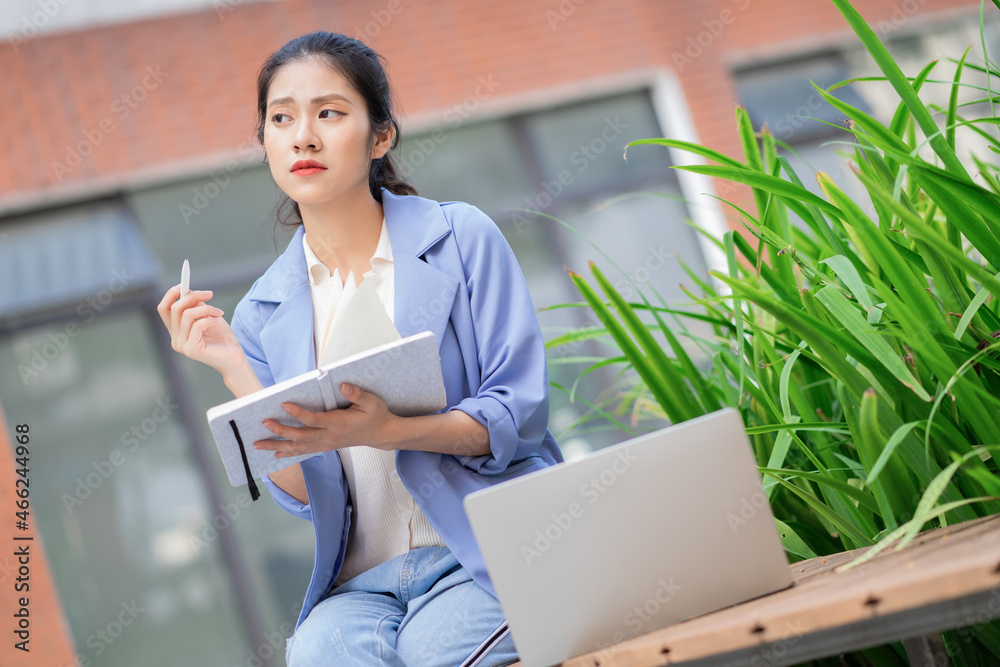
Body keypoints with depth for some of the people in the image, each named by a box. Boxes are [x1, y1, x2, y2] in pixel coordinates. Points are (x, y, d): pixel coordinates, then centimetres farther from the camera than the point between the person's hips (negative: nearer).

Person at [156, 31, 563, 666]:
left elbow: (522, 411, -6)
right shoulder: (265, 313, 11)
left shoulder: (463, 238, 2)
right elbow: (303, 494, 3)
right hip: (362, 583, 2)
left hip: (491, 549, -2)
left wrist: (388, 431, -22)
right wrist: (236, 371, -10)